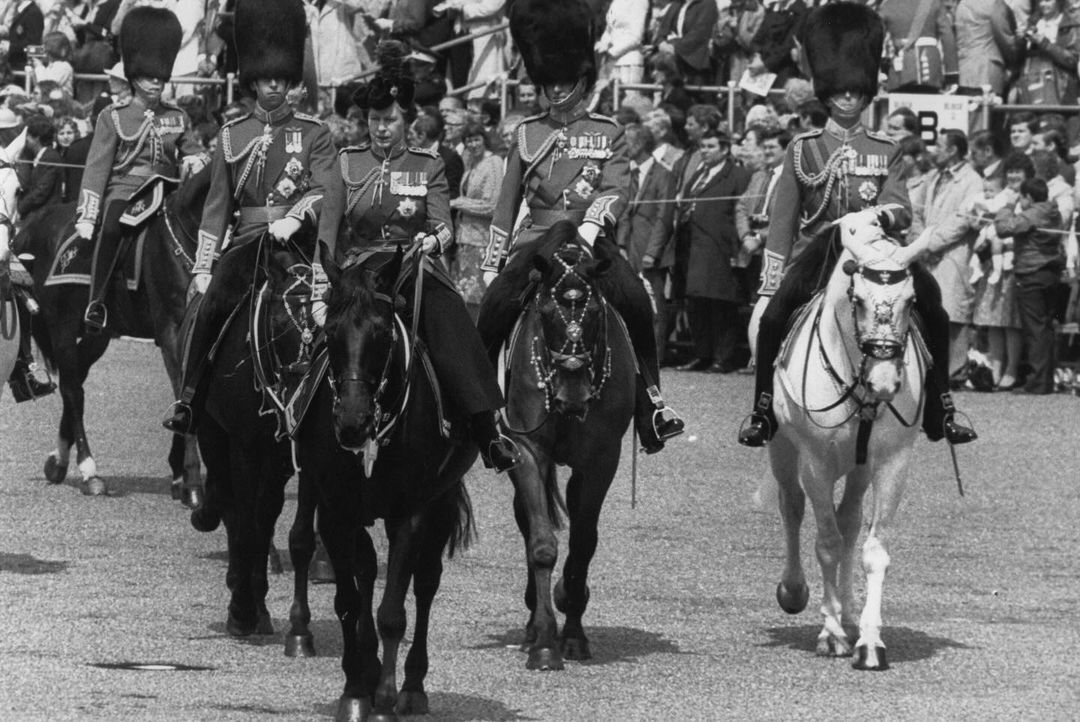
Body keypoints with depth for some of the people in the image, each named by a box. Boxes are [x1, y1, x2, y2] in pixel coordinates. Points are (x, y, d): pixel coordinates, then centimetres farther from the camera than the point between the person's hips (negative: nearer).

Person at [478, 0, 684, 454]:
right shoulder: (528, 134, 14)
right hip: (536, 238, 2)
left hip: (590, 237, -2)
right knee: (495, 309, -22)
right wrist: (492, 264, 12)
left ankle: (651, 402, -19)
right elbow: (507, 205, 16)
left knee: (634, 302, -27)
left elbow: (616, 189, -5)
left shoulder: (608, 134, 9)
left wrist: (591, 224, -25)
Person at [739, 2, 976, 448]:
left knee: (933, 311, -22)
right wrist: (767, 292, 1)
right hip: (815, 257, -1)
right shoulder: (803, 150, 8)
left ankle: (939, 412, -13)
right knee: (773, 319, -26)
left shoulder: (886, 151, 10)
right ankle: (763, 415, -13)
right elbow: (781, 226, 7)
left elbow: (902, 210, -4)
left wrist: (876, 215, -29)